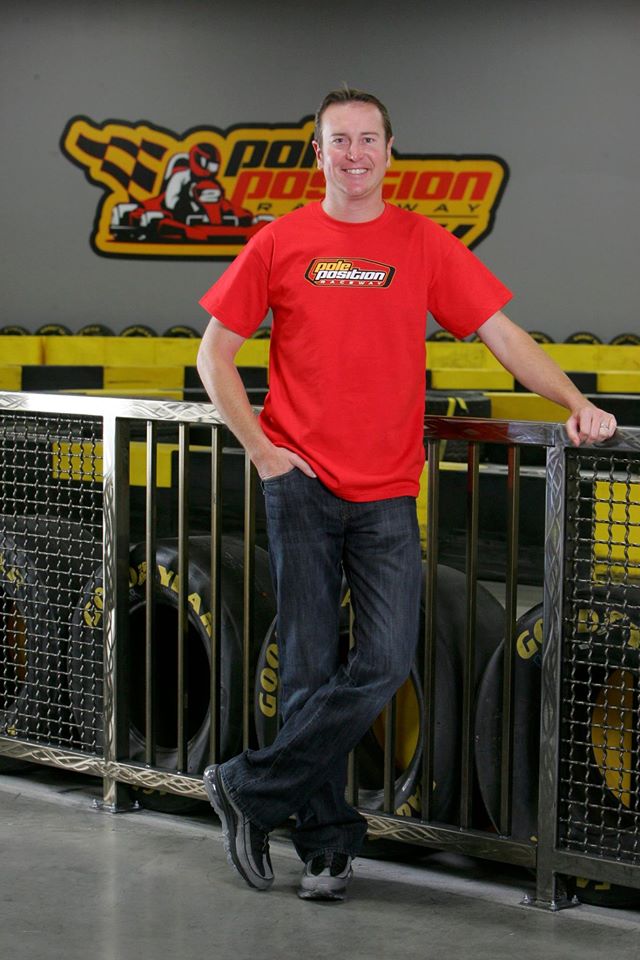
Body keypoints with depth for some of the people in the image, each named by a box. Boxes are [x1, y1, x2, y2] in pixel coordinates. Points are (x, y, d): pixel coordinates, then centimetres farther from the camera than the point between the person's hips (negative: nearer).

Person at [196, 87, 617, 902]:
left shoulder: (424, 244, 6)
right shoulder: (280, 245, 4)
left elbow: (501, 334, 4)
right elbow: (215, 354, 8)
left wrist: (575, 403, -9)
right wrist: (259, 446, -1)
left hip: (386, 492, 1)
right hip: (302, 485, -1)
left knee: (385, 664, -10)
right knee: (310, 668, 2)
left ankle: (250, 790, 5)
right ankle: (327, 841, 14)